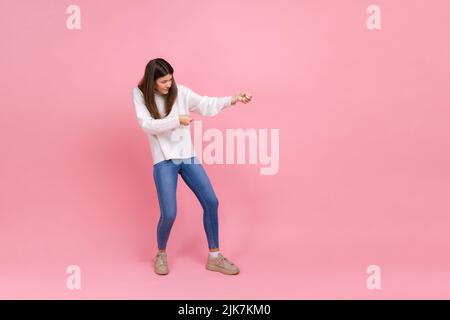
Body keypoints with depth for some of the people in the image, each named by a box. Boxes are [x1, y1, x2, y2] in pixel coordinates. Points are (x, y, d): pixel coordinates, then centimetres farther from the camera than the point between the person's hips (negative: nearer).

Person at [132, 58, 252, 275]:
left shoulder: (180, 91, 1)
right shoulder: (140, 94, -3)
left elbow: (206, 105, -3)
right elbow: (147, 125, -14)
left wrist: (232, 99, -17)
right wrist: (177, 120, -20)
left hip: (187, 156, 3)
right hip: (164, 160, -3)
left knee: (211, 202, -2)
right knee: (169, 214, -11)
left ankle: (214, 257, 14)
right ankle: (161, 254, 21)